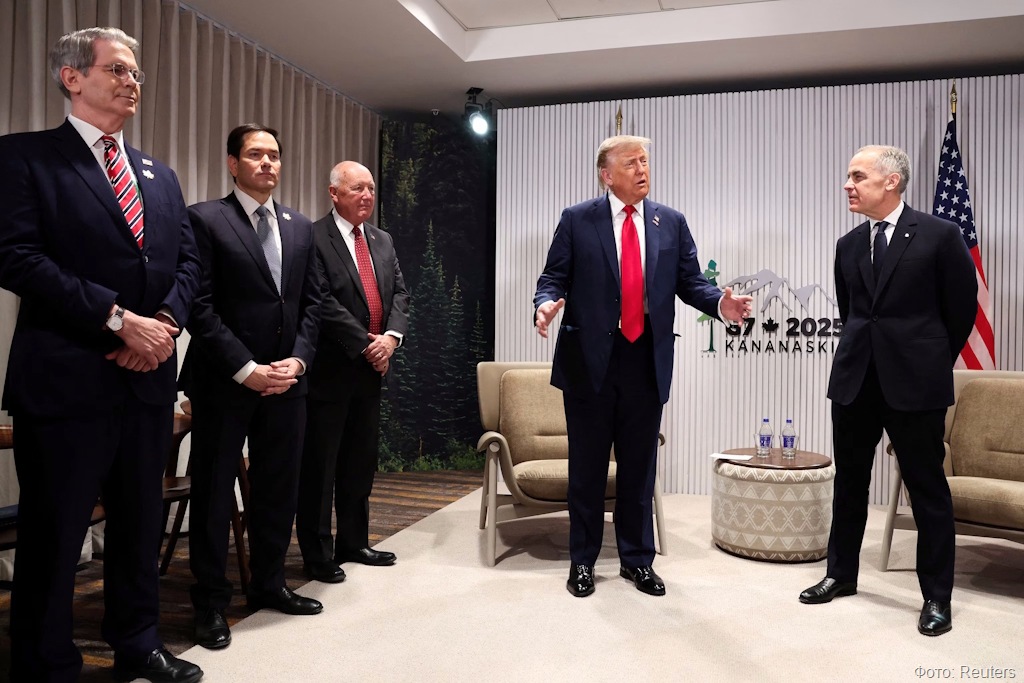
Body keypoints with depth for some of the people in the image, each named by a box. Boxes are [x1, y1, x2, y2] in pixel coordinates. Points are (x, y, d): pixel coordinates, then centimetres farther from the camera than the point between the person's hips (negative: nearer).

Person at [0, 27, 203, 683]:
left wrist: (167, 320, -6)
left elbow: (188, 259, 13)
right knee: (54, 536, 4)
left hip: (149, 376, 6)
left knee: (141, 525, 15)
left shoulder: (160, 175, 17)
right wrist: (118, 318, -18)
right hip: (67, 378, -6)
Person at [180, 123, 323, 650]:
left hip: (286, 380, 5)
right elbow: (200, 305, -11)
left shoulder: (299, 226, 12)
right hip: (223, 382, -5)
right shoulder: (205, 219, -4)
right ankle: (211, 601, 20)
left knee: (279, 488, 12)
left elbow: (311, 302, 11)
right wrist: (246, 369, -15)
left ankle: (268, 584, 29)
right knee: (214, 492, 6)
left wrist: (297, 360, -3)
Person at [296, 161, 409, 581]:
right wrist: (366, 344, -15)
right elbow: (324, 302, -16)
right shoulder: (314, 238, -7)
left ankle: (353, 542, 27)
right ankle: (317, 554, 14)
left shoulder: (383, 241, 15)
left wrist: (391, 336, -8)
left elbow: (399, 293, 9)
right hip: (330, 368, -7)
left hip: (371, 368, 7)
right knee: (319, 464, 2)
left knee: (361, 461, 14)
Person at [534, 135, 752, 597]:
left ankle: (637, 559, 27)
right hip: (590, 359, -2)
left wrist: (721, 303, -14)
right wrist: (546, 304, -22)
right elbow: (554, 277, 0)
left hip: (647, 361, 2)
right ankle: (582, 560, 24)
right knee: (587, 465, 9)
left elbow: (690, 281, 6)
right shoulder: (577, 220, 2)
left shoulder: (671, 223, 9)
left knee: (639, 466, 12)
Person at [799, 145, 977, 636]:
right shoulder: (848, 245, 8)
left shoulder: (939, 235, -5)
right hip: (855, 378, 5)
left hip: (915, 381, -4)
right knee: (849, 481, 12)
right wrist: (864, 354, 16)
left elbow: (962, 309, 1)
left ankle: (936, 596, 18)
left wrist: (934, 362, 8)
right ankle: (841, 573, 27)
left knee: (927, 487, 5)